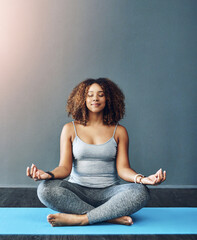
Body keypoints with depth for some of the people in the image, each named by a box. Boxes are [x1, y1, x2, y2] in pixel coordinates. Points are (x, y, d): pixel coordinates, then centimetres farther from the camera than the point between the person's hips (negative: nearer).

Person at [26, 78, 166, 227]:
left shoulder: (118, 131, 7)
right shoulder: (70, 129, 7)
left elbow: (122, 168, 0)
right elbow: (65, 167, -1)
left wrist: (141, 178, -22)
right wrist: (49, 175, -24)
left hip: (108, 192, 0)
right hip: (78, 190, 0)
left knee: (141, 192, -29)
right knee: (46, 188, -29)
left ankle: (79, 219, -30)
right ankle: (113, 217, -29)